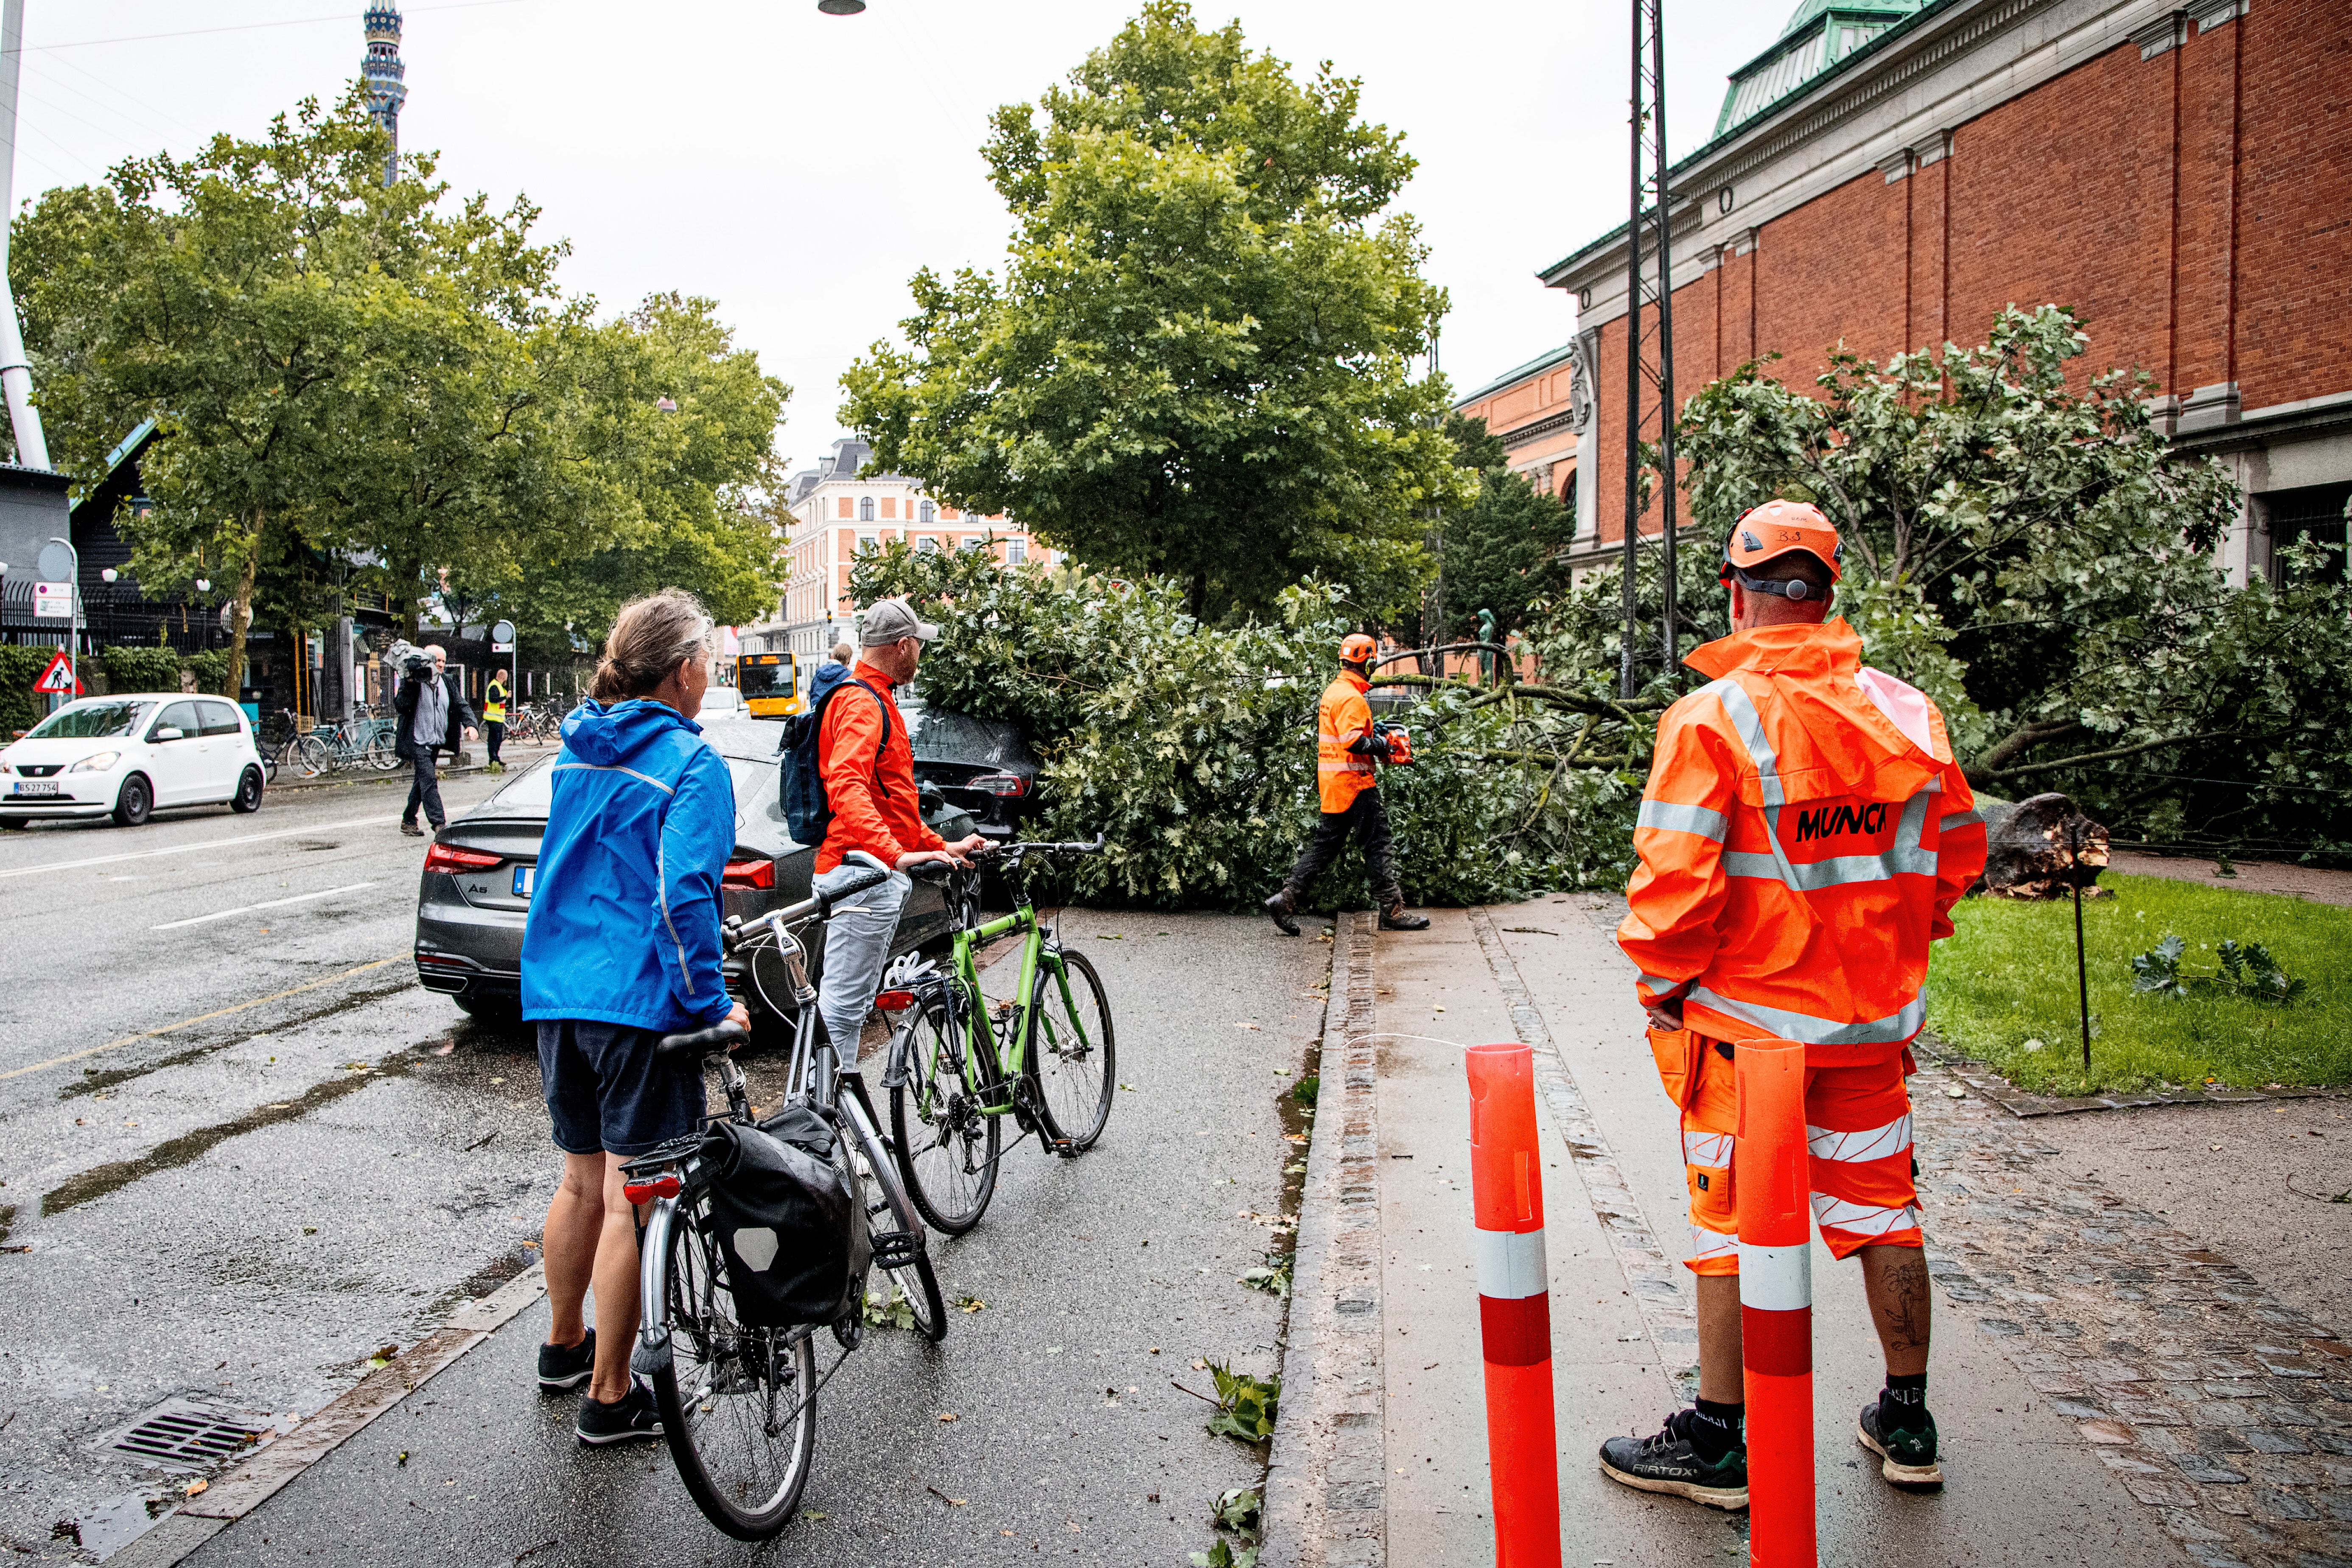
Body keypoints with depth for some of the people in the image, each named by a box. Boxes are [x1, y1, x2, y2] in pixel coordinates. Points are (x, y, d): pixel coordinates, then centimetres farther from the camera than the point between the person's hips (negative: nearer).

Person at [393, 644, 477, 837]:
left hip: (436, 741, 7)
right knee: (429, 780, -15)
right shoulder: (414, 681, -10)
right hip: (418, 741, -7)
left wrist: (470, 724, -9)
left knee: (422, 781, 14)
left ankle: (408, 821, 25)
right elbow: (400, 707, -17)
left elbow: (461, 704, 8)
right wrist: (409, 686, -30)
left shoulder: (448, 682, 8)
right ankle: (439, 823, -18)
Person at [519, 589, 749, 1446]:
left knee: (583, 1181, 22)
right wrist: (711, 1003, -14)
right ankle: (609, 1397, 9)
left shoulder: (577, 751, 11)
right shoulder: (692, 764, -13)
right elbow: (684, 893, -21)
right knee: (632, 1199, 1)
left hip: (557, 993, 8)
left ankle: (565, 1345, 38)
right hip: (641, 1001, -8)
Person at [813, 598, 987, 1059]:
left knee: (852, 1003, 15)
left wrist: (942, 847, 26)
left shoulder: (876, 701, 24)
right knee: (843, 1006, -10)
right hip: (864, 875, -11)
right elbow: (846, 788, -30)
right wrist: (896, 854, -40)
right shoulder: (862, 702, -12)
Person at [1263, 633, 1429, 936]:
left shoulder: (1332, 691, 14)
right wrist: (1382, 744, -13)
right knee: (1379, 845, -2)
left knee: (1325, 844, 12)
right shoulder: (1351, 697, -17)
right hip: (1354, 783, -10)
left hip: (1332, 784, 10)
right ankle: (1393, 911, 3)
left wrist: (1372, 731, 17)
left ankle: (1286, 899, 8)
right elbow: (1353, 741, -27)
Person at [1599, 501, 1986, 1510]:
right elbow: (1957, 853, 9)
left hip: (1748, 1023, -5)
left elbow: (1675, 883, -20)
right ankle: (1907, 1425, 31)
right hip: (1873, 1021, 5)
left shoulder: (1712, 718, -16)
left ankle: (1716, 1443, 17)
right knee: (1882, 1212, 17)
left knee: (1731, 1229, 6)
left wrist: (1662, 989, -5)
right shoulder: (1908, 714, 1)